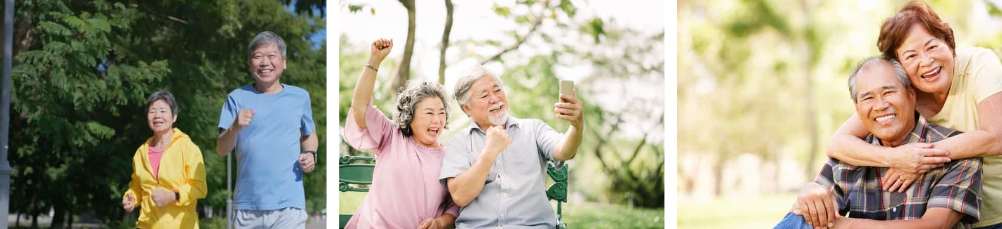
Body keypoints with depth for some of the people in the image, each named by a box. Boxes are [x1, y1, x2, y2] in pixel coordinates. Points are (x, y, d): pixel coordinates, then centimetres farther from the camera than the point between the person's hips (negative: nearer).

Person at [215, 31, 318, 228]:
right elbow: (221, 150, -2)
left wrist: (311, 154, 3)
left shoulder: (300, 97, 9)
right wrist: (234, 128, -23)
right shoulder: (238, 98, 4)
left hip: (288, 205, -1)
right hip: (247, 206, 1)